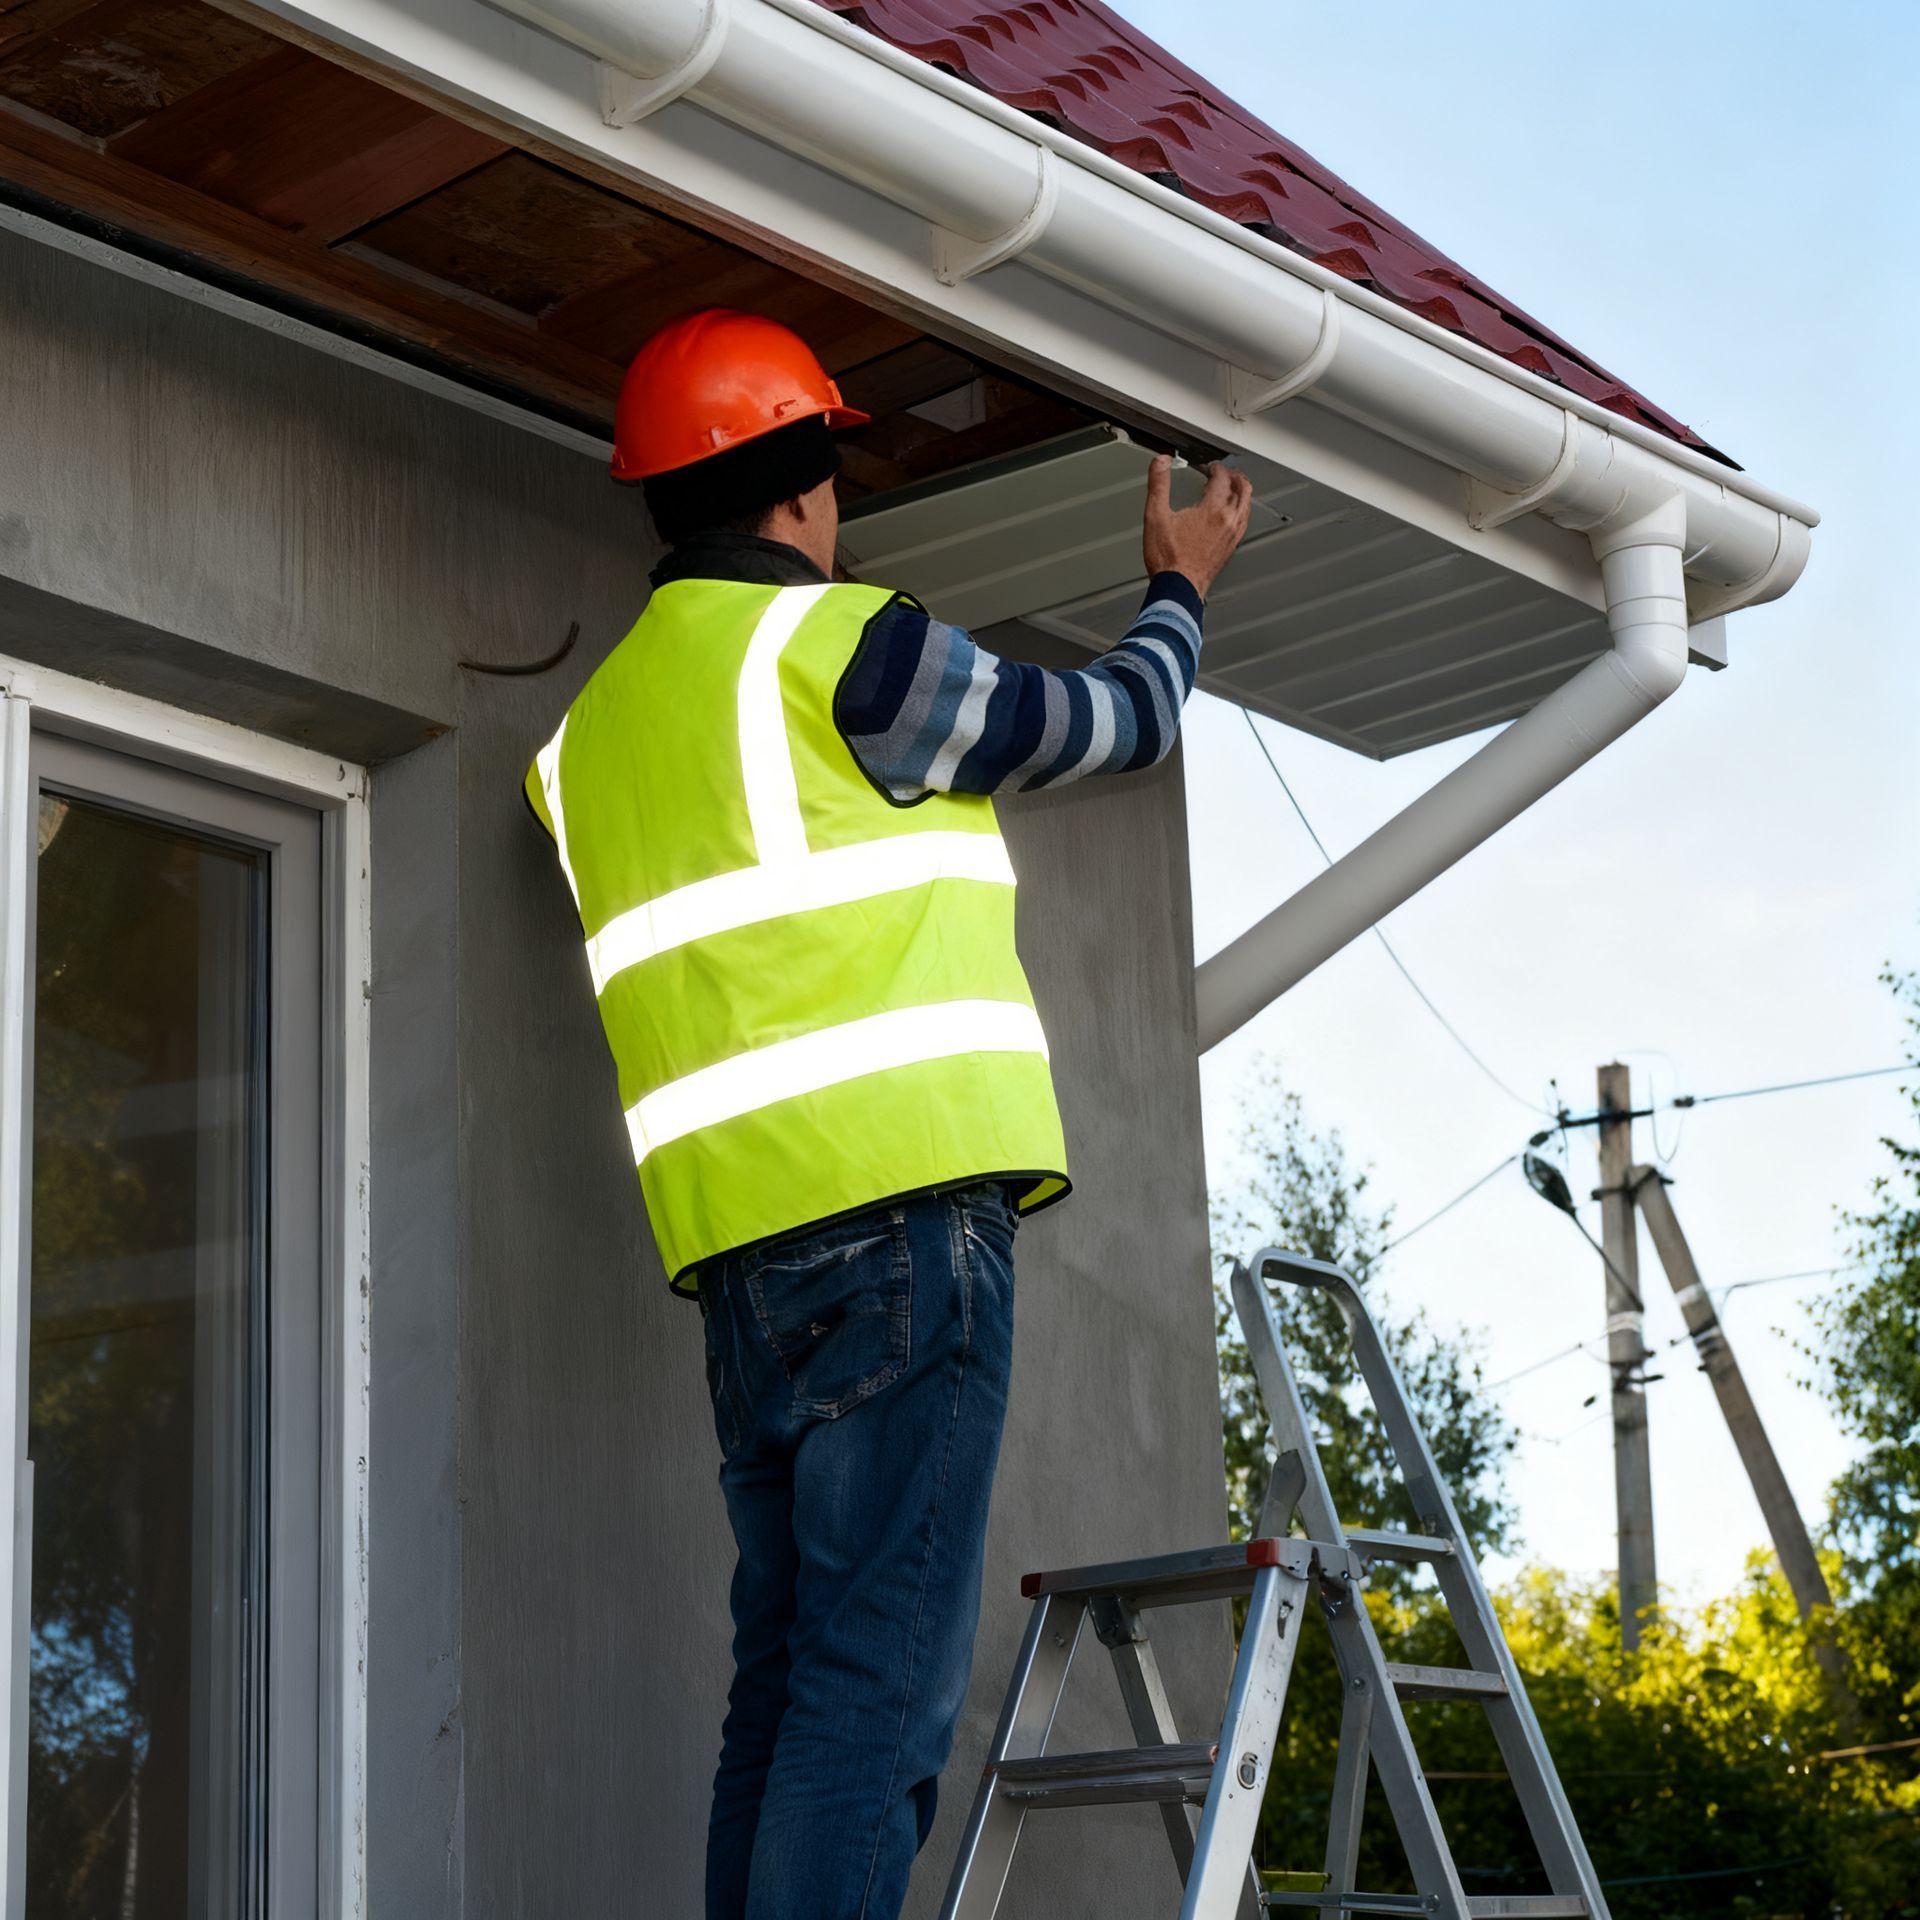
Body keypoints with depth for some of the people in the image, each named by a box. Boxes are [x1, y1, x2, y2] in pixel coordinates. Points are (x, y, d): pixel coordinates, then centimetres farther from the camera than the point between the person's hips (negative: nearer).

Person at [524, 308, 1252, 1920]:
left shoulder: (592, 728, 21)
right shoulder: (843, 647, -2)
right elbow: (1119, 725, 10)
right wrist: (1181, 590, 32)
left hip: (738, 1242, 8)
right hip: (898, 1204, -8)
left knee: (790, 1682, 9)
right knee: (882, 1681, -12)